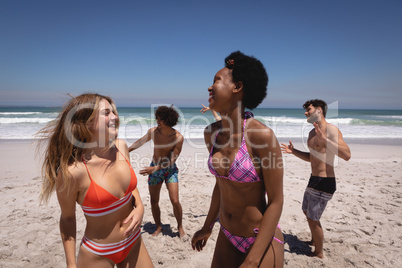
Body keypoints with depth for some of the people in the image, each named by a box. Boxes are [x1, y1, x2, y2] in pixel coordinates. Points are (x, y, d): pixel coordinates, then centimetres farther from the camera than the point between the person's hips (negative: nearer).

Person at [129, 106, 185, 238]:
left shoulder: (178, 137, -20)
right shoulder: (153, 132, -10)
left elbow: (172, 160, -21)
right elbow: (141, 141, 9)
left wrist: (154, 168, -30)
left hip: (170, 170, -3)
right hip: (154, 169, 3)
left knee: (175, 201, -9)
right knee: (154, 201, 7)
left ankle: (180, 226, 17)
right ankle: (158, 227, 30)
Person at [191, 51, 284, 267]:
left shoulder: (262, 135, -25)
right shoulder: (211, 133, -5)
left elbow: (276, 202, -18)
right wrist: (207, 228, 15)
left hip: (262, 240, -5)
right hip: (227, 237, 6)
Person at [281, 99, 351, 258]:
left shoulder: (331, 130, -16)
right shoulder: (312, 133, 12)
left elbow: (347, 155, -28)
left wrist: (325, 140, -38)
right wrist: (294, 152, 8)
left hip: (325, 182, -10)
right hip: (314, 180, 10)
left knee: (313, 219, 0)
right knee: (306, 211, 24)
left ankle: (319, 254, 23)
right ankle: (314, 241, 47)